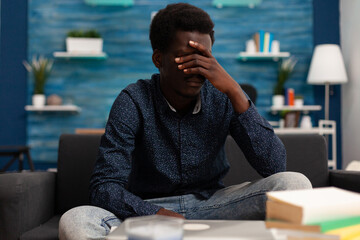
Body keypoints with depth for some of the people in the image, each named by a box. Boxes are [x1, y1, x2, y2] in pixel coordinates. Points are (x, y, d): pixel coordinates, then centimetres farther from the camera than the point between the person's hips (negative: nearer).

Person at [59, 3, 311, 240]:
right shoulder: (134, 101, -12)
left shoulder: (223, 97, -7)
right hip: (149, 210, -1)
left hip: (211, 204, 2)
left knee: (295, 183, -21)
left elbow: (274, 165, -16)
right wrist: (162, 216, -33)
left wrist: (235, 91, -24)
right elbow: (104, 187, -17)